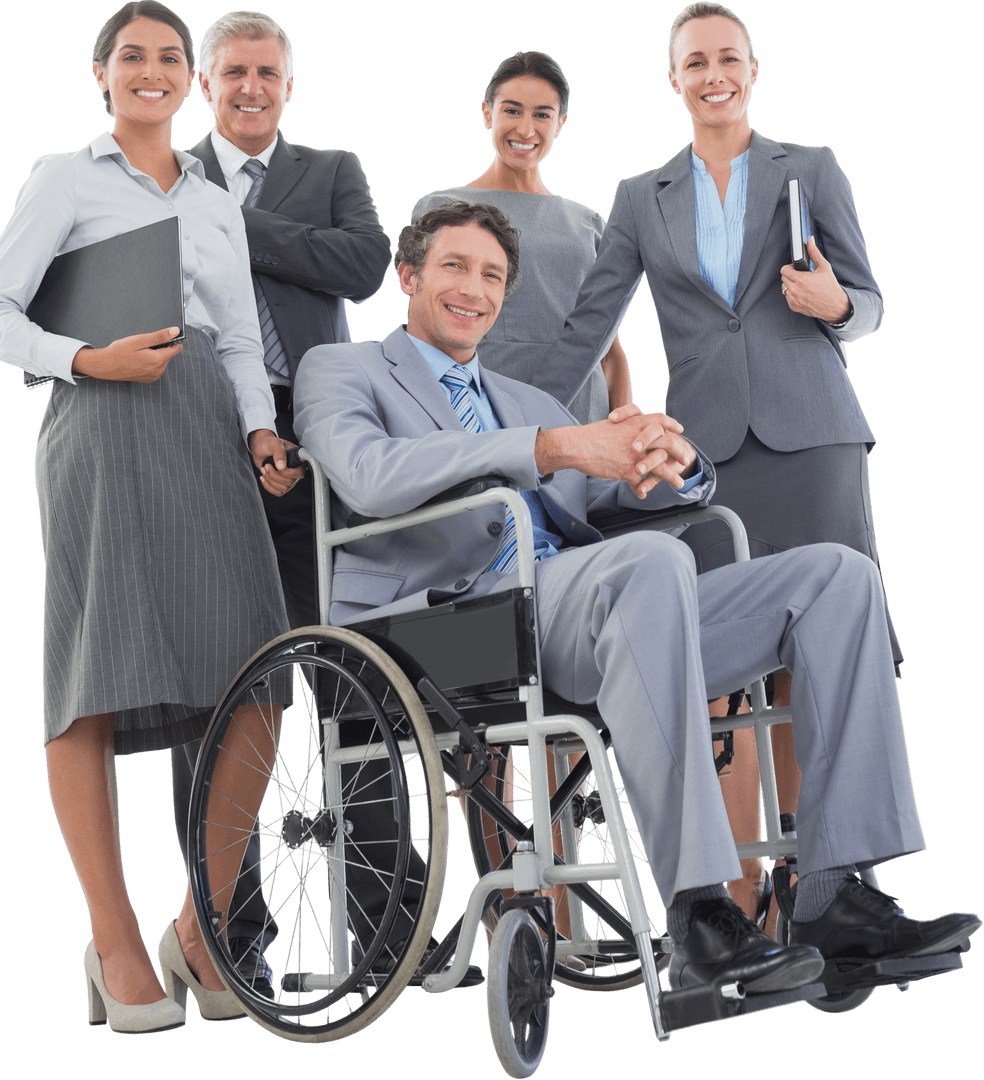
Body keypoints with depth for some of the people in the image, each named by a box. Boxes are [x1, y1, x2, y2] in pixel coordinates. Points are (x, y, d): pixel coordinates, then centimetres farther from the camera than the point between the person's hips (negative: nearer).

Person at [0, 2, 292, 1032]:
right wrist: (87, 360, -13)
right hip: (101, 423, -4)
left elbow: (242, 341, 19)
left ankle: (204, 928, 7)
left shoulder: (218, 205, 25)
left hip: (206, 431, 4)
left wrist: (262, 431, 1)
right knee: (96, 685, -9)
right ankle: (115, 944, -1)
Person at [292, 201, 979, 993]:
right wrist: (554, 447, -18)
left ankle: (838, 898, -18)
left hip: (602, 618, 7)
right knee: (653, 558, -37)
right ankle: (698, 919, -39)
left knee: (837, 574, -10)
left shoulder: (528, 400, 35)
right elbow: (367, 476, -10)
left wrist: (670, 457, -3)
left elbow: (631, 490, 24)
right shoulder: (338, 370, 15)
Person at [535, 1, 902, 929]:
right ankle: (740, 897, 2)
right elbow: (586, 325, 13)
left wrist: (832, 304, -11)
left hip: (808, 435, -1)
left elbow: (869, 301, 12)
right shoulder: (642, 199, 15)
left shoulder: (811, 170, 11)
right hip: (706, 450, 1)